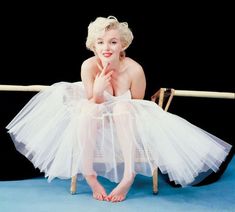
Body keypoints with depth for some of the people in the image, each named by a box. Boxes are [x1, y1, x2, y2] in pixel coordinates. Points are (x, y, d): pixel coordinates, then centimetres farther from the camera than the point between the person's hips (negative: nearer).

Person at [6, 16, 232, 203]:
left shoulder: (134, 70, -24)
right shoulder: (89, 66, -20)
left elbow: (137, 108, -9)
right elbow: (92, 104, -14)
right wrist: (97, 92, -33)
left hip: (125, 127, -1)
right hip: (96, 127, 1)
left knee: (124, 107, -32)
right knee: (88, 108, -29)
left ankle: (129, 176, -34)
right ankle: (89, 175, -29)